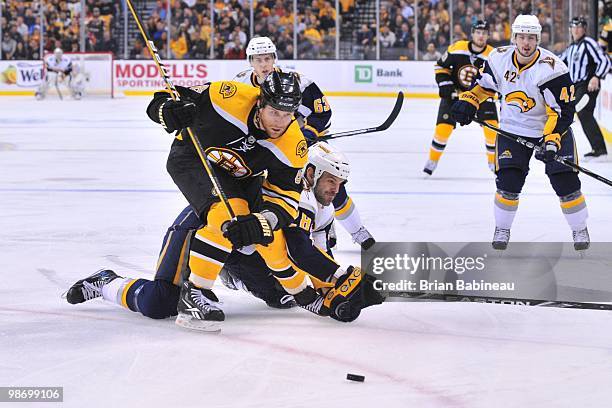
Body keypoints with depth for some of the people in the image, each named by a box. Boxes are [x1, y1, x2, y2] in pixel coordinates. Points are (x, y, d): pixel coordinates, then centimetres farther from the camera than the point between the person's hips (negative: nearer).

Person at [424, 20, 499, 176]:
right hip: (454, 93, 0)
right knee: (443, 127, -8)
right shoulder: (457, 48, -13)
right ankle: (432, 161, 11)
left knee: (491, 126, -12)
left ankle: (494, 162, 8)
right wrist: (444, 84, -10)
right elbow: (441, 66, 0)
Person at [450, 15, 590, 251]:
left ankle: (580, 230, 13)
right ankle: (502, 229, 11)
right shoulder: (499, 59, -10)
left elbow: (562, 110, -24)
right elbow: (484, 83, 10)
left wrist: (551, 141, -34)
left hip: (552, 128, -2)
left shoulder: (551, 69, -25)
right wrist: (468, 102, -6)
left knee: (565, 181, -7)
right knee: (508, 180, -11)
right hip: (513, 128, 2)